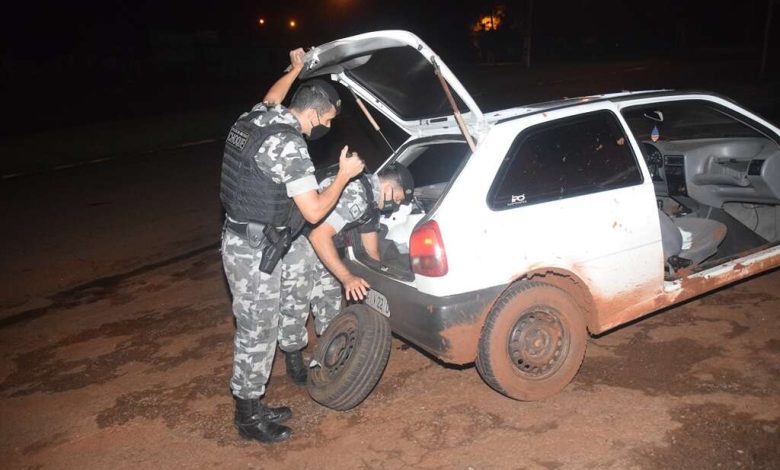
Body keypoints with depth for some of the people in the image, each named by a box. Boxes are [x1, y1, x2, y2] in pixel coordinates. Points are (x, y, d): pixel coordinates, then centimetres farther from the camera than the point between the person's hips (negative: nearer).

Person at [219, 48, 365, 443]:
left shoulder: (253, 119, 4)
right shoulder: (287, 145, -23)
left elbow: (270, 99, 32)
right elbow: (313, 211, -22)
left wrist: (296, 69, 42)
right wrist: (344, 175, -8)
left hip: (241, 240, 10)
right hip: (254, 252, -10)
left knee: (255, 329, 19)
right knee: (257, 333, 5)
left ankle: (251, 405, 33)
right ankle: (249, 417, 22)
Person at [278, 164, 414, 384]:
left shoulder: (372, 200, 2)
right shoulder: (354, 195, -31)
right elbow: (319, 236, -36)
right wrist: (347, 278, -37)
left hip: (320, 241, 10)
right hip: (294, 240, -10)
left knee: (330, 296, 15)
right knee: (294, 302, -4)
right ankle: (293, 357, 16)